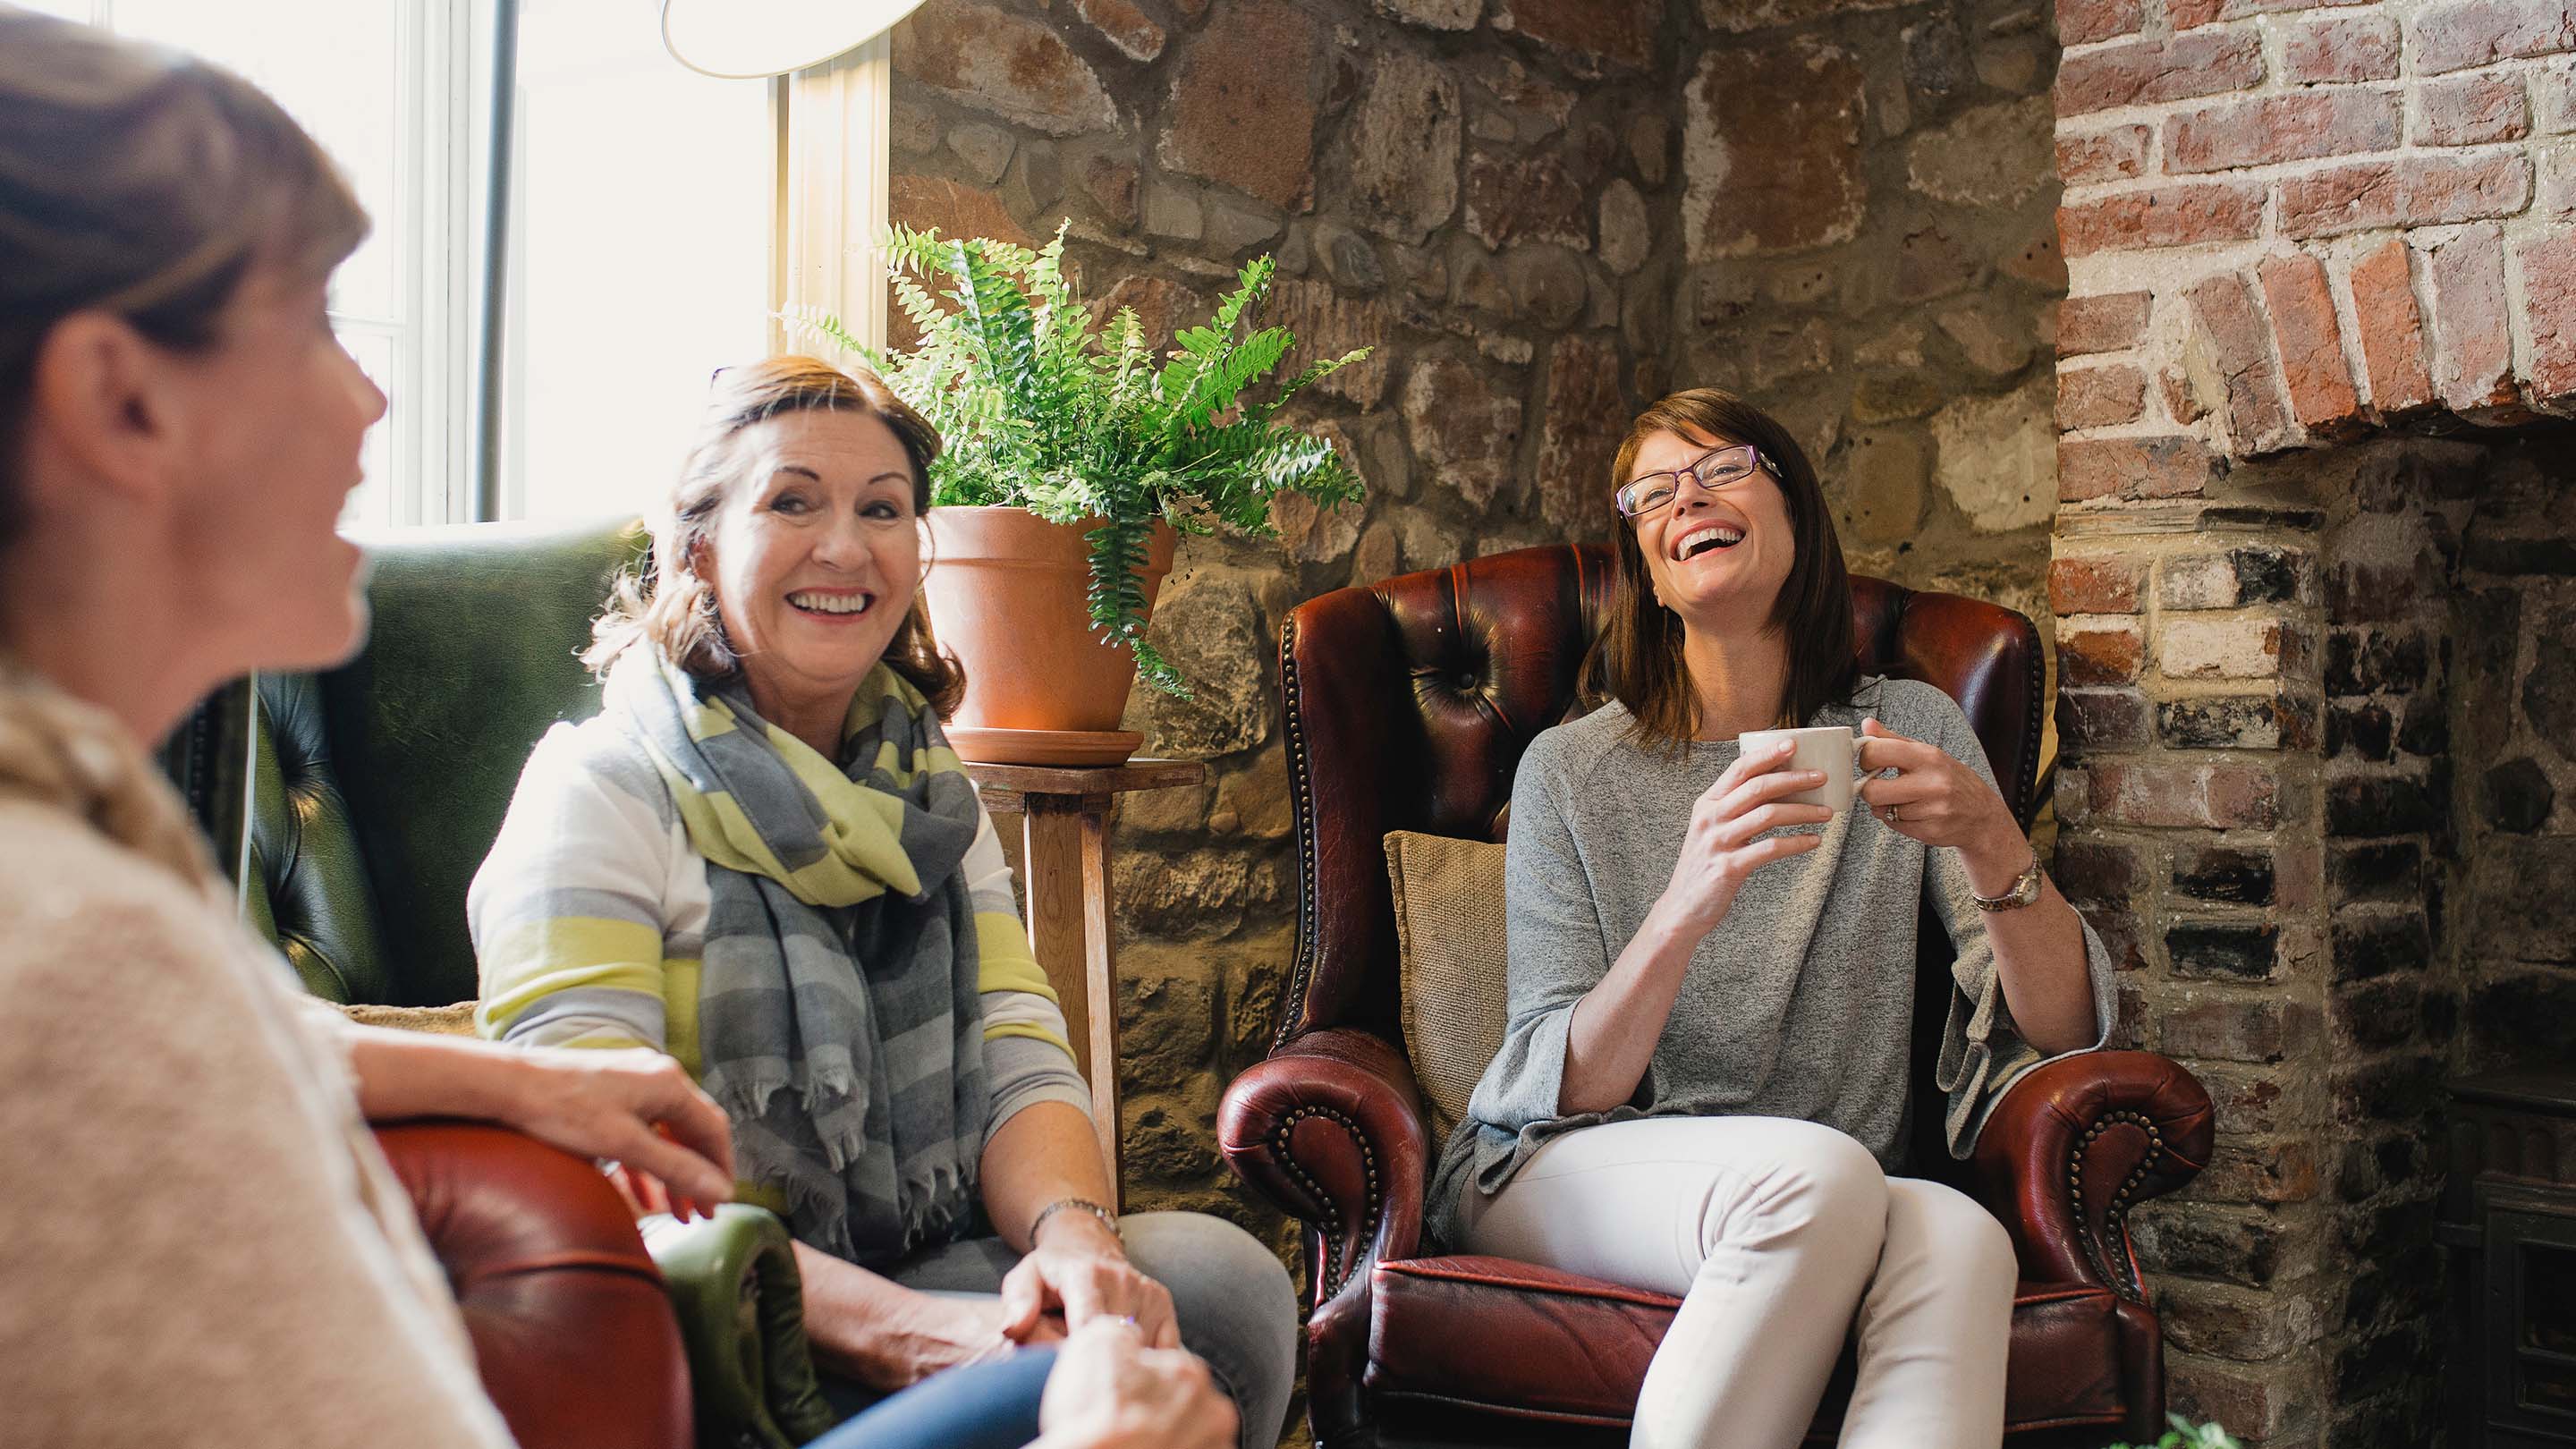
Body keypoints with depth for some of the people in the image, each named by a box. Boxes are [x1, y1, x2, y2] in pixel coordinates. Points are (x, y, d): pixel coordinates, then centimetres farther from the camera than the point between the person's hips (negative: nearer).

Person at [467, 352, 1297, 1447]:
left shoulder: (929, 795, 14)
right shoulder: (600, 792, -8)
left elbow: (1022, 1066, 2)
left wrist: (1075, 1235, -22)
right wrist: (890, 1326, -32)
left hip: (930, 1269, 6)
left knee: (1225, 1281, -20)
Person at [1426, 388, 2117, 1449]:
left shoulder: (1912, 730, 6)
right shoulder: (1571, 773, 1)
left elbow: (2067, 1031, -1)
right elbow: (1561, 1090, -8)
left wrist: (1992, 846, -20)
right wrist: (1684, 913, -26)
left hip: (1828, 1206, 2)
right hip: (1562, 1180, -1)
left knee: (1959, 1241, -33)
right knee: (1815, 1171, -34)